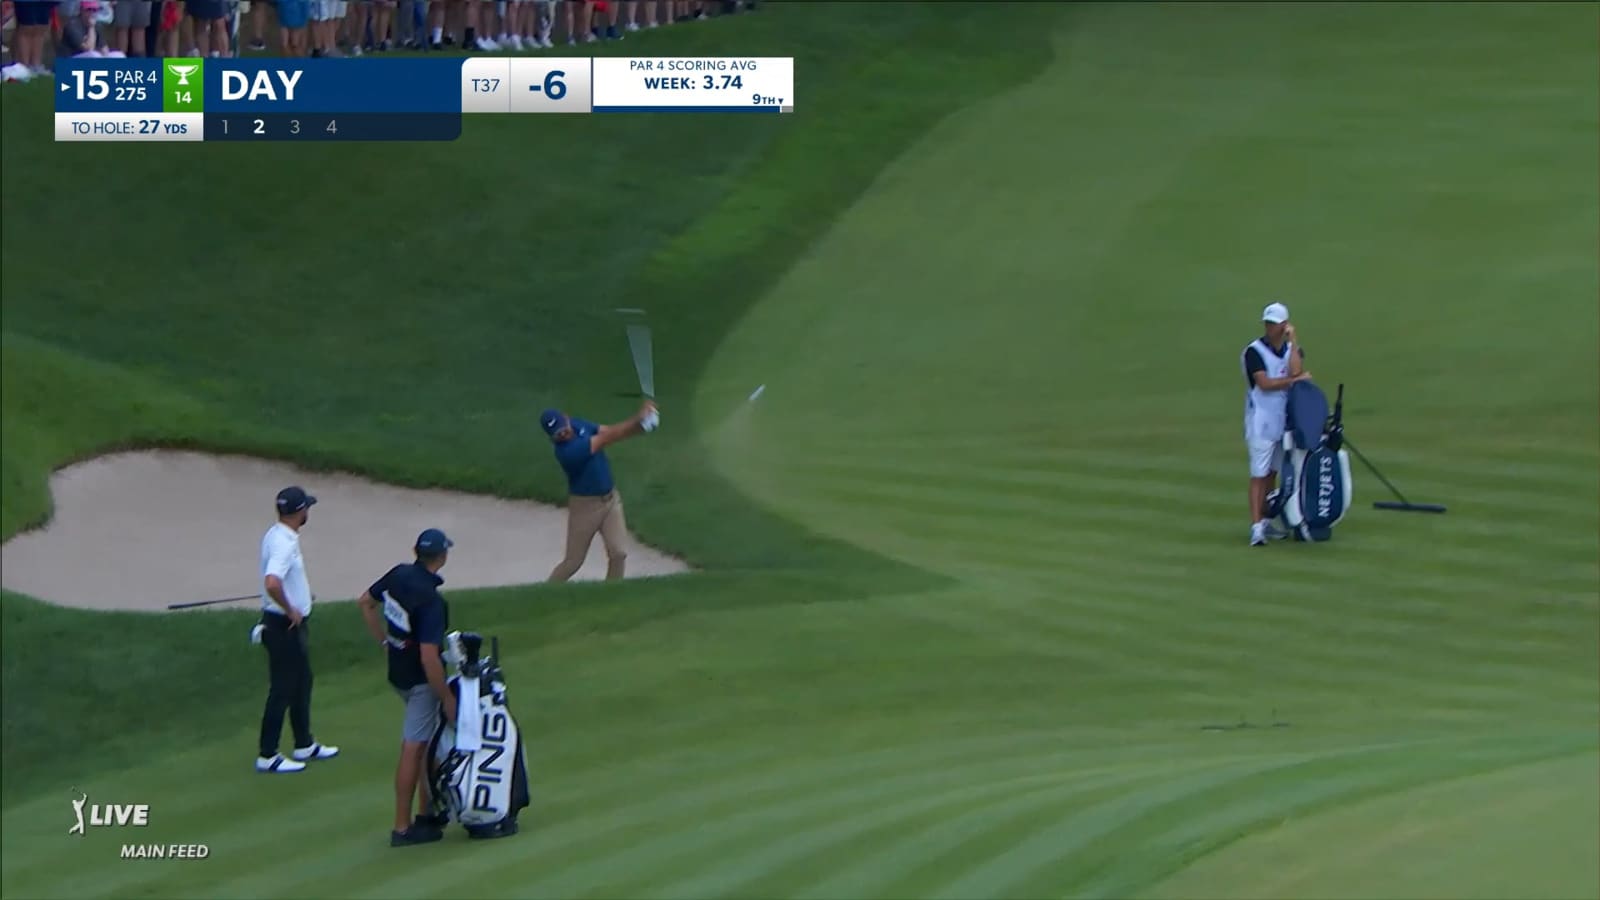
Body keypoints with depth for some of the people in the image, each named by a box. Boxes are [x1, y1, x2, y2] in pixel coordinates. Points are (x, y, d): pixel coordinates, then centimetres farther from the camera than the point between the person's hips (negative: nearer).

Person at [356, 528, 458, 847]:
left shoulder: (398, 574, -3)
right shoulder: (431, 601, -27)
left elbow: (366, 602, 15)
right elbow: (429, 658, -28)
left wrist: (385, 641, 19)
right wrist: (447, 698, -18)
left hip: (397, 673, 9)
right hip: (420, 680, -9)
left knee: (429, 739, 22)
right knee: (413, 750, -2)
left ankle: (427, 811, 28)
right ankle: (403, 828, 3)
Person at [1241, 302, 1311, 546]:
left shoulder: (1292, 349, 7)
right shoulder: (1254, 351, -9)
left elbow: (1295, 371, -14)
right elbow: (1265, 383, -18)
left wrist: (1292, 340, -11)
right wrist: (1296, 379, -13)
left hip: (1284, 420, 6)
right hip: (1261, 422, -6)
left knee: (1272, 472, 13)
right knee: (1259, 474, -9)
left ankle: (1265, 523, 22)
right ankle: (1256, 527, -14)